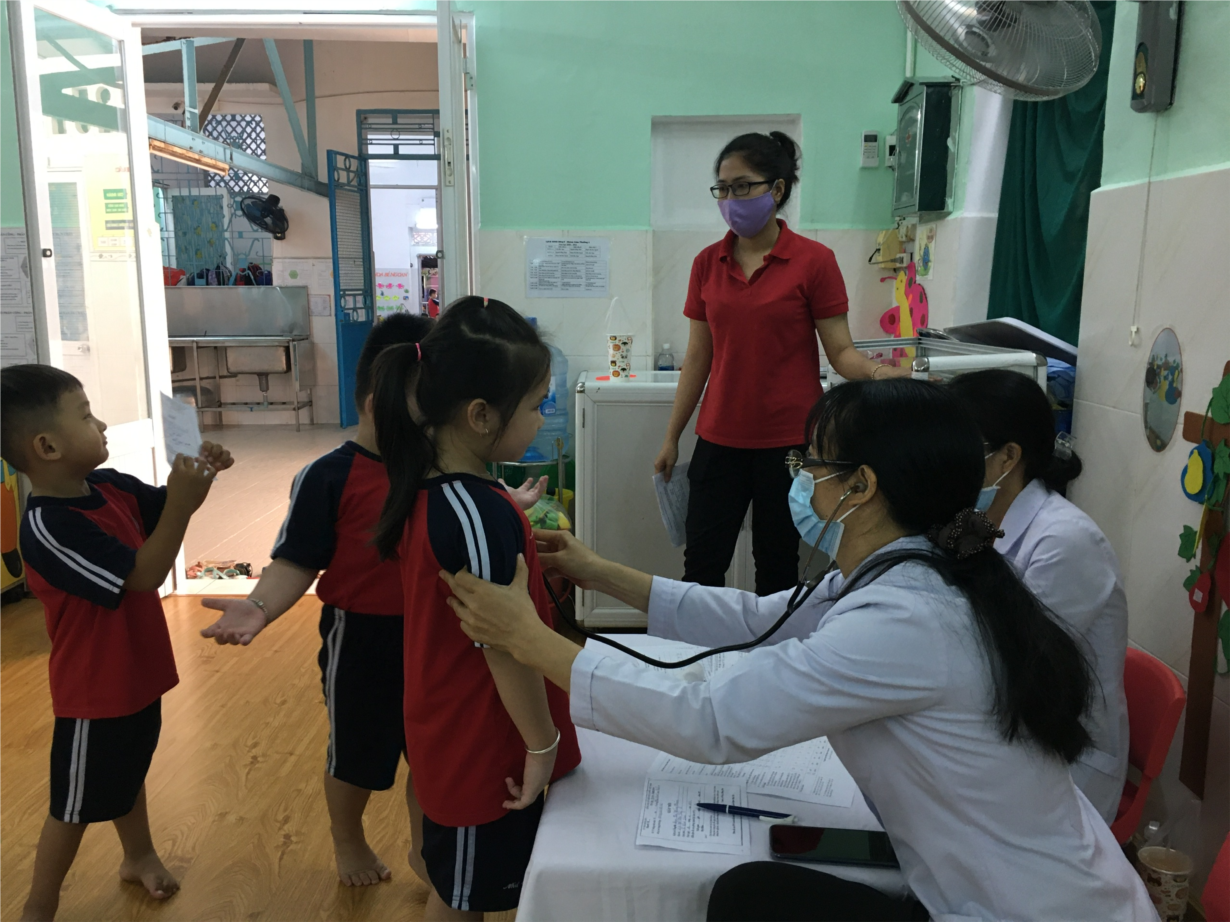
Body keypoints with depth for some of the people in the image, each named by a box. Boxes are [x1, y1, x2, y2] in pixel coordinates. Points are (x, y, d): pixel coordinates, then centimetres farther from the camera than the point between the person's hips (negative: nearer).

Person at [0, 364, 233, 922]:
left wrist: (198, 477, -13)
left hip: (136, 673, 8)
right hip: (94, 692, -7)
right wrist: (180, 503, -39)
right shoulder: (47, 527, -31)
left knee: (128, 773, 28)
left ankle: (139, 855, 51)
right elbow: (145, 575, -33)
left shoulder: (110, 486, -7)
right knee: (76, 805, 13)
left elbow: (166, 511, 7)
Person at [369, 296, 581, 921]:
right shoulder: (481, 514, -30)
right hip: (483, 752, -8)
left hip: (448, 738, 8)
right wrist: (544, 744, -14)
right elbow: (507, 647, -24)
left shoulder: (427, 489, -3)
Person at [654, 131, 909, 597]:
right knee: (701, 566, 7)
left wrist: (879, 372, -27)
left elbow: (841, 352, -5)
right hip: (720, 439, 3)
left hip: (788, 440, -3)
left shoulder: (814, 261, -6)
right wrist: (672, 437, 10)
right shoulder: (708, 263, 5)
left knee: (777, 568, 9)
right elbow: (698, 357, 9)